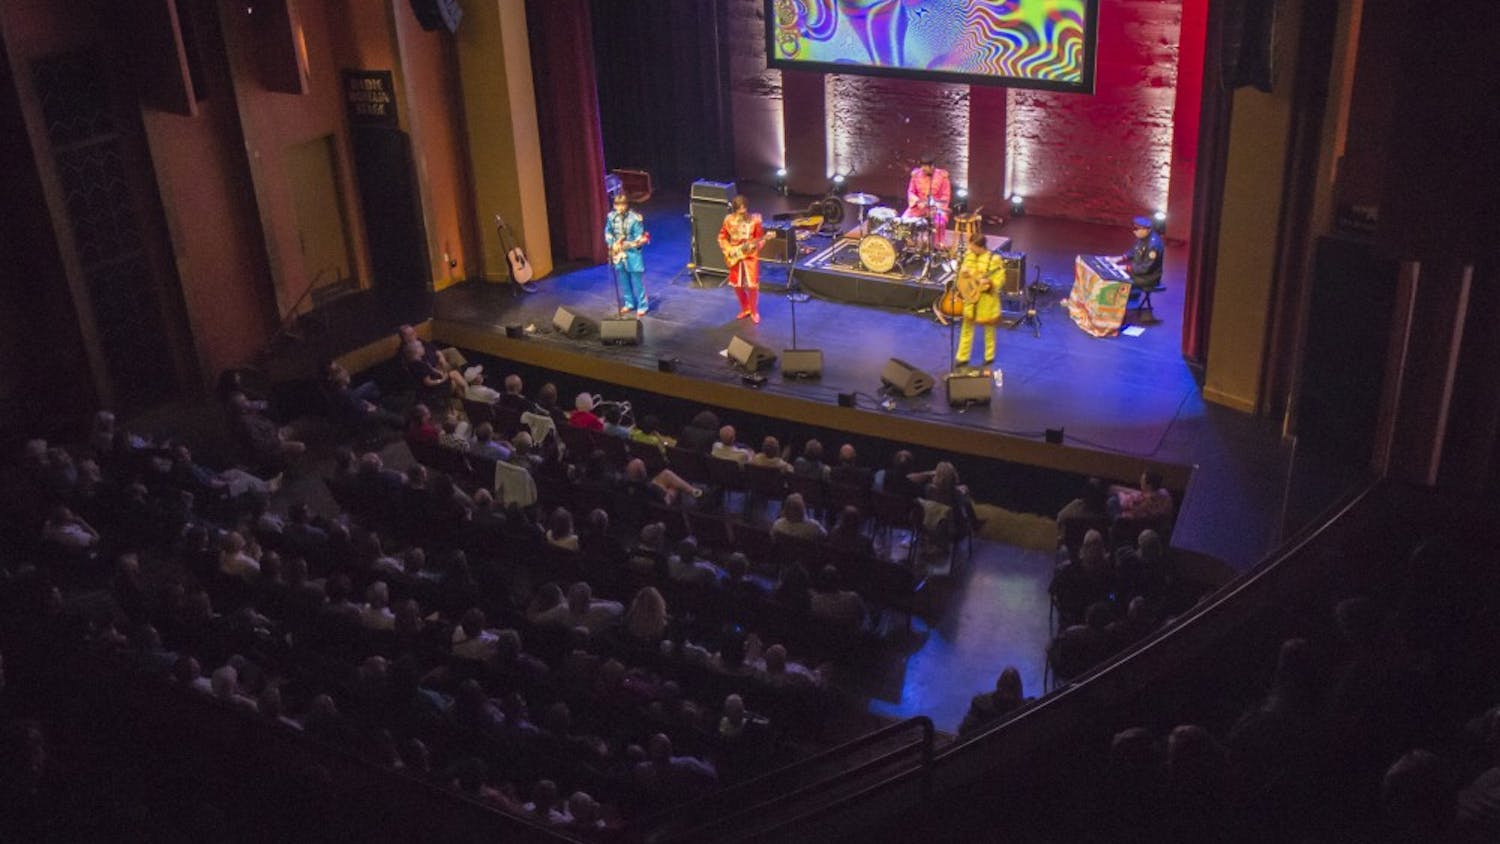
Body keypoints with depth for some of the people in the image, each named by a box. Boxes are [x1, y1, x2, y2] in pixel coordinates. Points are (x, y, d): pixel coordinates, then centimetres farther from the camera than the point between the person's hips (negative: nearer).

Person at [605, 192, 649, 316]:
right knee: (623, 281, 14)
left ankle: (642, 306, 6)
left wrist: (626, 245, -23)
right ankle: (629, 303, 28)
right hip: (618, 254, 5)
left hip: (632, 254, -5)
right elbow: (607, 233, 11)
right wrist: (613, 244, -4)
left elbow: (639, 238, -14)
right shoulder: (611, 217, 0)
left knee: (636, 281, -2)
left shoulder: (635, 218, -15)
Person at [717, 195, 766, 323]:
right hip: (734, 257, 3)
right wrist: (728, 249, -6)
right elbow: (722, 237, 6)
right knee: (737, 285, 8)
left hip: (751, 255, -3)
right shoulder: (729, 220, -3)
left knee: (752, 285, -7)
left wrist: (754, 245, -22)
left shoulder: (755, 220, -9)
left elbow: (761, 238, -3)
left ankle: (754, 311, 13)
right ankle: (745, 309, 29)